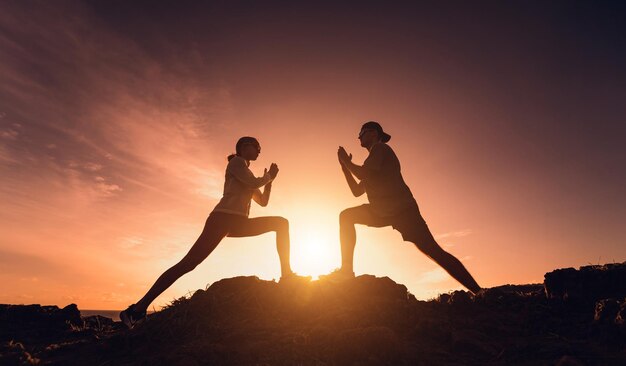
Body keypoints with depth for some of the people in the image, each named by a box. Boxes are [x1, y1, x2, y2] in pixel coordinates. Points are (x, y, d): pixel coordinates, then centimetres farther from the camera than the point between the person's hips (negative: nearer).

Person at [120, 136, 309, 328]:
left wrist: (269, 179, 19)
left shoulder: (246, 173, 29)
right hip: (222, 218, -8)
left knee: (281, 223, 3)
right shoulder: (236, 162, 6)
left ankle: (286, 274, -5)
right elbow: (254, 183, -12)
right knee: (188, 263, -17)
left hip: (239, 223, 8)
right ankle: (140, 307, -11)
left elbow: (263, 201, 29)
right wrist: (269, 176, 9)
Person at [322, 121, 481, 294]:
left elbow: (365, 174, -16)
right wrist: (345, 165, 21)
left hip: (402, 209, -9)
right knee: (346, 216, 4)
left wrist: (346, 161, 0)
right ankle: (346, 269, -3)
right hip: (382, 212, 9)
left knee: (434, 251, -16)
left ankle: (479, 293, -12)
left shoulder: (380, 147, 2)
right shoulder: (375, 155, 28)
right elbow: (357, 191, 26)